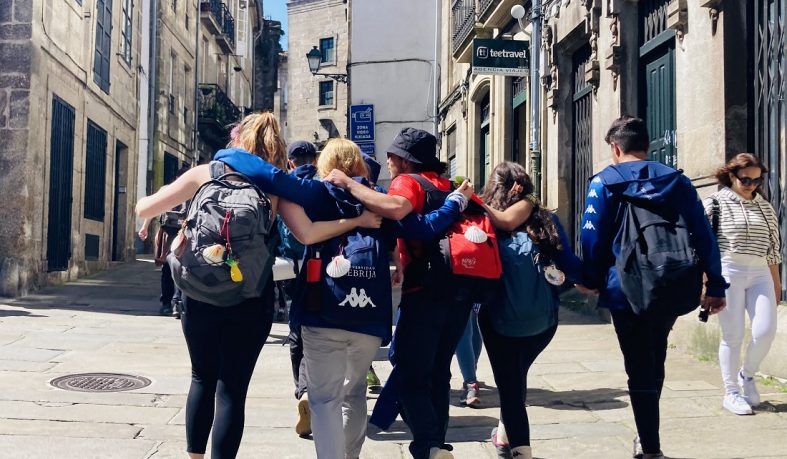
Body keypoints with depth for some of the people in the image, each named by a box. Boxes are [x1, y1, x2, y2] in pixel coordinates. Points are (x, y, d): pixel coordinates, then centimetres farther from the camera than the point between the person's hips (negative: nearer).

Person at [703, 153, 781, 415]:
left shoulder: (765, 207, 15)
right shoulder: (715, 203, 1)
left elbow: (773, 246, 19)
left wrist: (776, 281, 18)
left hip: (759, 273, 4)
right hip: (727, 271, -4)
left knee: (766, 331, -8)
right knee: (733, 335, -3)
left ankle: (747, 374, 19)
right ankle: (731, 392, 10)